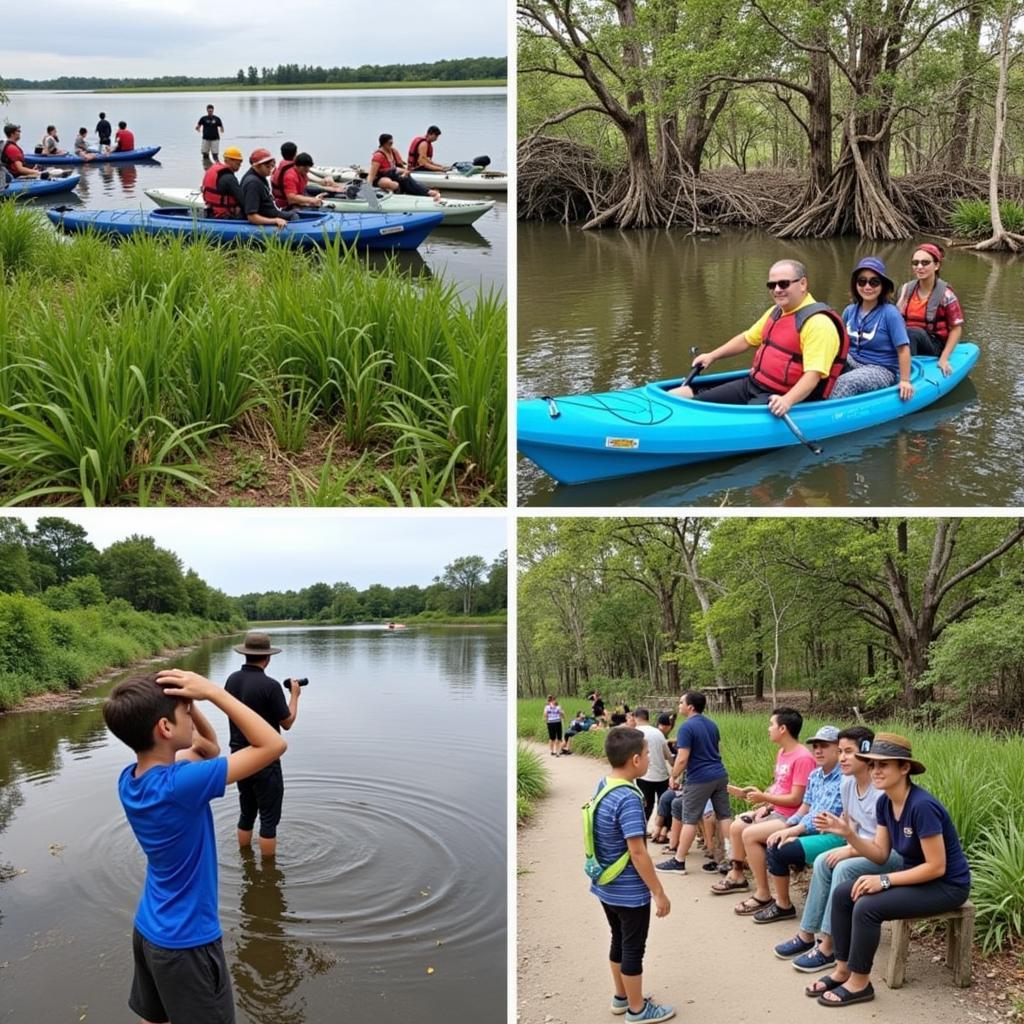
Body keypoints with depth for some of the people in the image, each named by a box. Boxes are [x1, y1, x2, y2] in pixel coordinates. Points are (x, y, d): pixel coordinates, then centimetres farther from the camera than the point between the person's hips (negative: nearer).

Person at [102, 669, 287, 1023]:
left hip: (148, 930, 8)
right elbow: (273, 745, -28)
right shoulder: (179, 785, -31)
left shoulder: (129, 780, -6)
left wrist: (190, 703, -8)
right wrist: (211, 691, -27)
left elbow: (210, 749, 10)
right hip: (185, 941, -8)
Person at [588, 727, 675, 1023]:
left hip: (606, 886, 8)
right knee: (633, 949, 8)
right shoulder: (629, 798, -27)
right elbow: (637, 852, -26)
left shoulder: (602, 786, 0)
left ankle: (621, 997, 38)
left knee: (619, 941, 23)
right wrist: (659, 893, -18)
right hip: (629, 891, -8)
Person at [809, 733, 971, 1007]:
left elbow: (936, 867, -26)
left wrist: (884, 881, -25)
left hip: (947, 886, -9)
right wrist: (848, 834, -14)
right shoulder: (885, 802, -2)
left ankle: (859, 983, -7)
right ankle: (843, 970, 7)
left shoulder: (922, 806, -28)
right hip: (916, 876, 9)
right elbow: (880, 854, 2)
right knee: (842, 894, -2)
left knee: (867, 907, -24)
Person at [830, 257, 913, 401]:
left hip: (882, 370, -6)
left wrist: (905, 380, -15)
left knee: (845, 382, -34)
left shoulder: (890, 313, -13)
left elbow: (903, 349, -13)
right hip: (852, 363, 6)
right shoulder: (850, 311, 4)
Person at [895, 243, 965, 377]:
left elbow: (956, 328, -4)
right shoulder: (906, 290, 6)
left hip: (934, 347, -4)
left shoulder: (945, 294, -7)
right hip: (905, 341, 4)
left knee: (910, 332, -35)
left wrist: (944, 359, -11)